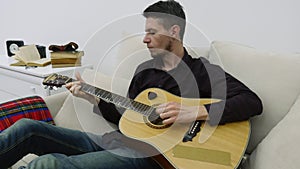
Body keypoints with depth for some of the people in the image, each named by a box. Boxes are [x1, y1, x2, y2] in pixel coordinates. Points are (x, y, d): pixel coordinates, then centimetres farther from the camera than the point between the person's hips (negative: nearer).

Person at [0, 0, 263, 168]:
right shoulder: (144, 69, 16)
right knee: (27, 128, -2)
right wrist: (92, 96, 7)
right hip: (119, 140, 7)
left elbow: (253, 103, -14)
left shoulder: (203, 72, -3)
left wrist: (196, 112, -25)